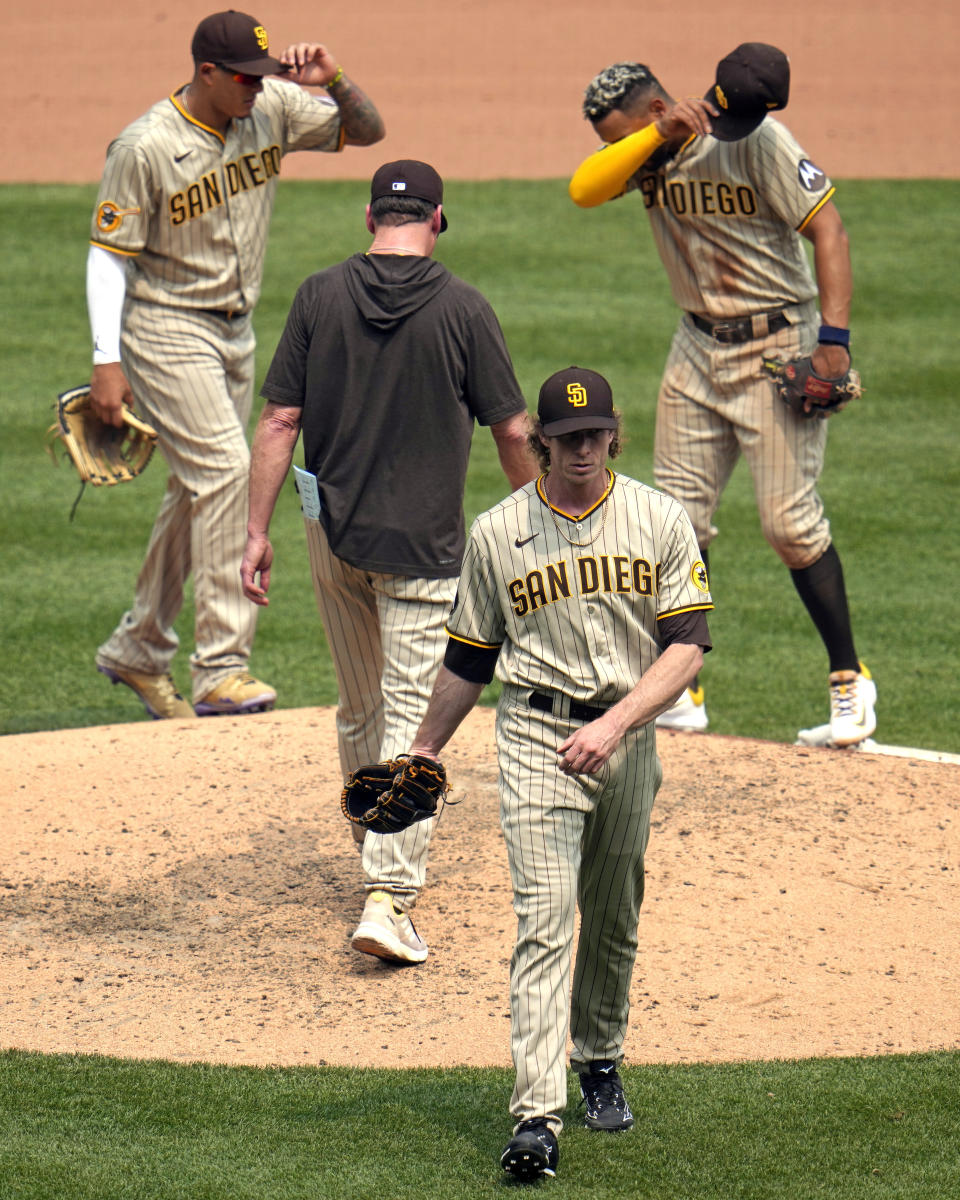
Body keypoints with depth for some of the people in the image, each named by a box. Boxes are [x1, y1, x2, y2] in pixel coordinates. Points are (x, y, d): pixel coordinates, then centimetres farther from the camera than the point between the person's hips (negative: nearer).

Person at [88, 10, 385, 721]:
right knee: (224, 470, -19)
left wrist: (336, 82, -17)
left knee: (203, 488, 13)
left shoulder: (272, 110, -3)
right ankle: (222, 671, -20)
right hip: (166, 331, -7)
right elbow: (109, 254, -14)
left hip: (235, 332, 7)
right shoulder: (146, 149, -19)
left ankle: (137, 650, 28)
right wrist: (107, 363, -18)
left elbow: (367, 131, 5)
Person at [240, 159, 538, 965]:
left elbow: (280, 421, -3)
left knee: (360, 709, 20)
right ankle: (389, 898, -16)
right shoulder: (463, 309, -8)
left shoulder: (321, 297, -2)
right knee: (412, 718, -5)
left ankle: (385, 860, 35)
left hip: (334, 536, 3)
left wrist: (258, 530, 1)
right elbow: (513, 432, -4)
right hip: (422, 544, -3)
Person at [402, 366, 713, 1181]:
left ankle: (599, 1063, 40)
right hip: (536, 737, -2)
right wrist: (423, 754, 13)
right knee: (544, 921, -14)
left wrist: (613, 723, -19)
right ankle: (537, 1119, -22)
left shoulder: (661, 523, 0)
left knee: (615, 921, 15)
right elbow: (468, 658, 11)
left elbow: (688, 645, -7)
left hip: (628, 738, 2)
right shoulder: (497, 533, 1)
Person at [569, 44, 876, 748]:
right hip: (698, 348, 7)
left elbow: (826, 227, -19)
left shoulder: (757, 140, -18)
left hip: (777, 346, -7)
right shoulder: (647, 153, 1)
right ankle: (680, 693, 12)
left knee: (791, 521, -9)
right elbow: (584, 189, -17)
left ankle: (850, 681, 4)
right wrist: (659, 136, -29)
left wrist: (835, 337, -28)